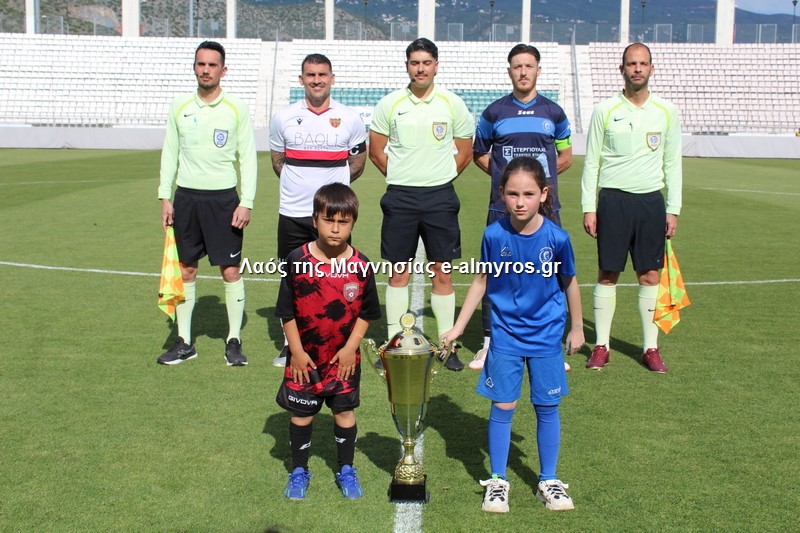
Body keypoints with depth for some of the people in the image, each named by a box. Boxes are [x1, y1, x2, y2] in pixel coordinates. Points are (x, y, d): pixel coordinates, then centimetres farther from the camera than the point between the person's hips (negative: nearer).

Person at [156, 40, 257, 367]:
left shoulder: (237, 109, -1)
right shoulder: (180, 107, 7)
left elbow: (248, 158, -1)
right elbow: (169, 153, 11)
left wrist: (246, 203, -8)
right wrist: (165, 197, 5)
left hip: (224, 198, -3)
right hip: (186, 197, 3)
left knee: (231, 270, -2)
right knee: (185, 269, 7)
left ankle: (234, 341, 10)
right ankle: (184, 342, 17)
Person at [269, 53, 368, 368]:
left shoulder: (350, 119, 2)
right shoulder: (284, 117, 5)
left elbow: (358, 163, 13)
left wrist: (333, 184, 11)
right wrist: (301, 184, 13)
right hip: (292, 213, 1)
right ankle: (291, 344, 19)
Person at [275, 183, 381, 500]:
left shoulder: (360, 266, -9)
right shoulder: (297, 260, -12)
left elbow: (366, 313, 1)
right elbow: (287, 312, -4)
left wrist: (351, 347, -7)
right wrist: (296, 350, -7)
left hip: (343, 358, 1)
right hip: (305, 358, 0)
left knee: (345, 412, 11)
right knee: (301, 414, 10)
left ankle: (346, 471, 29)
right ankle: (299, 472, 28)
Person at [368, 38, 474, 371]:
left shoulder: (453, 104, 2)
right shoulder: (389, 104, 2)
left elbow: (465, 153, 10)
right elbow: (376, 152, 10)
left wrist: (438, 178, 6)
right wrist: (404, 178, 6)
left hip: (440, 197, 0)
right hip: (400, 197, 0)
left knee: (442, 272, 3)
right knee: (398, 271, 4)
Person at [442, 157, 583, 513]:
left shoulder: (556, 238, -14)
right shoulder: (494, 235, -12)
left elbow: (569, 284, 1)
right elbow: (481, 281, 1)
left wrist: (576, 328, 10)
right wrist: (458, 327, 3)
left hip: (546, 335, 0)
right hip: (505, 334, 0)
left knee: (547, 407, 8)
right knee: (502, 406, 3)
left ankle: (548, 482, 24)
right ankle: (497, 481, 18)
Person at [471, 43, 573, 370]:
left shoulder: (554, 113, 8)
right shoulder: (494, 112, 6)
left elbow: (565, 158, 17)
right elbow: (478, 154, 15)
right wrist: (505, 175, 2)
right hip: (502, 208, 0)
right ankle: (489, 342, 11)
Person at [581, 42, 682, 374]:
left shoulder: (667, 112, 6)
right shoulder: (605, 110, 1)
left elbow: (672, 163, 9)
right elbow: (591, 162, 3)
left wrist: (673, 209, 3)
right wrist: (589, 207, -3)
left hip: (651, 201, 2)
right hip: (613, 200, -1)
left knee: (650, 276, 4)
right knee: (607, 274, 2)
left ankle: (651, 347, 13)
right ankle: (601, 345, 11)